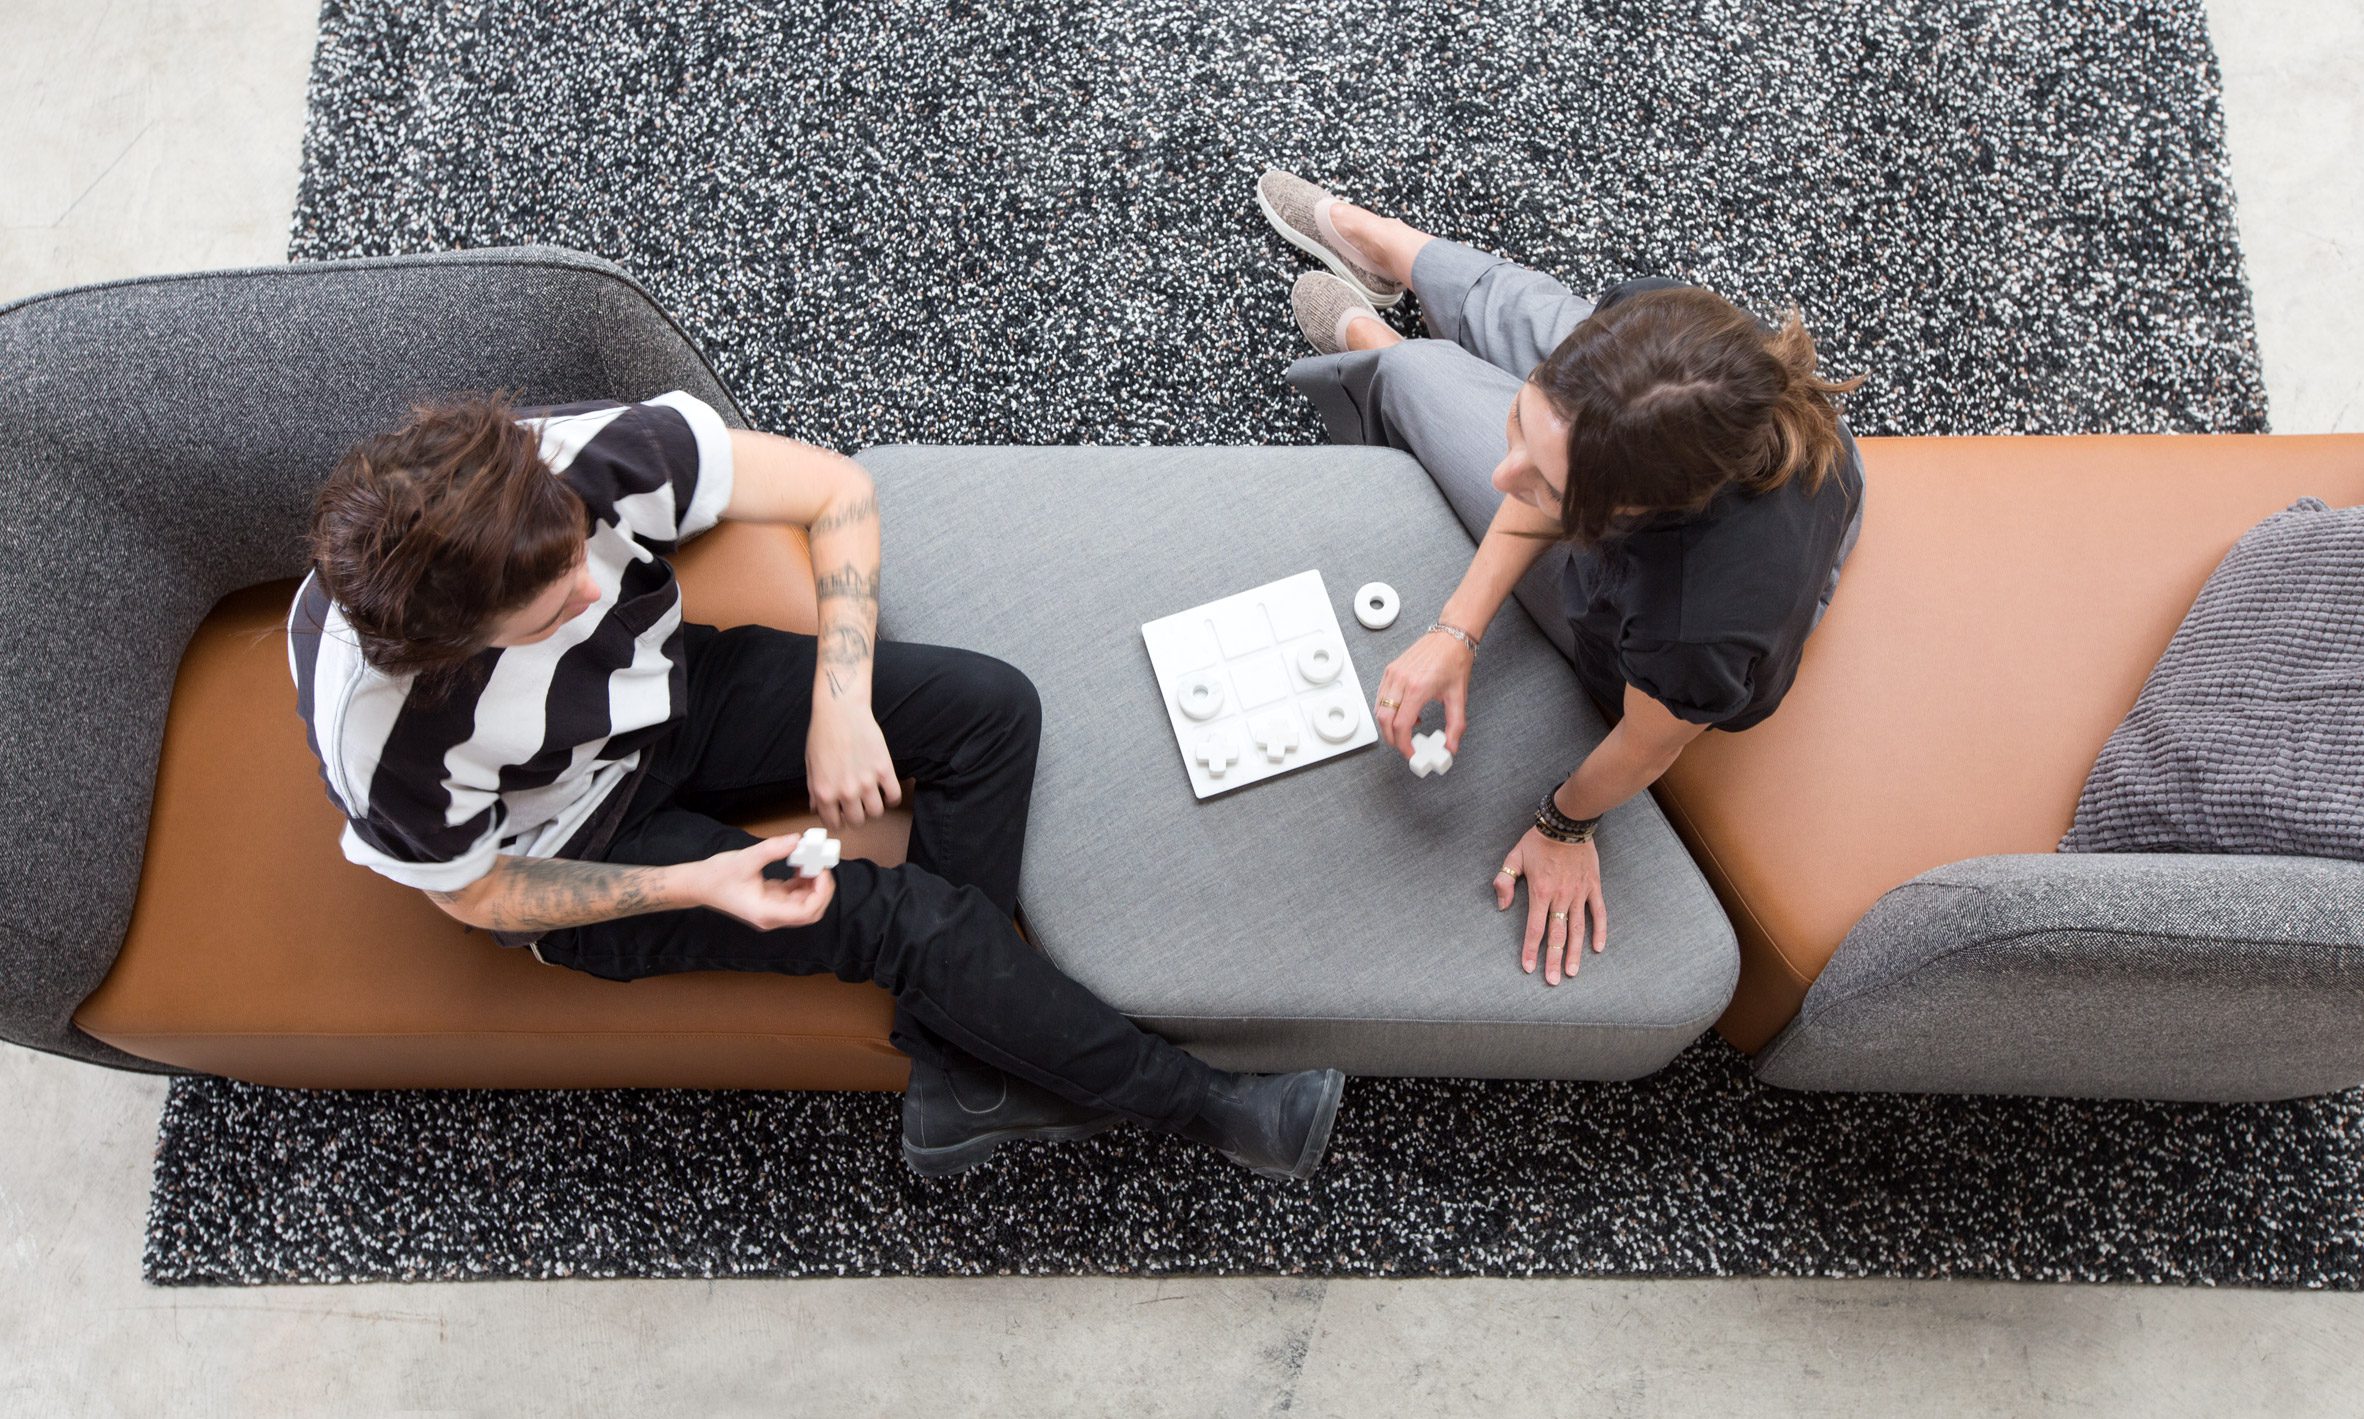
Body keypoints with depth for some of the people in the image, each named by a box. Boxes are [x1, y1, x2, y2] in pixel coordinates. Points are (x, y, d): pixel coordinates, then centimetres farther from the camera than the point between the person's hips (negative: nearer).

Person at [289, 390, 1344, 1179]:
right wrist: (693, 885, -25)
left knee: (988, 709, -11)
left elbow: (836, 489, -18)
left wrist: (840, 703, -25)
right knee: (910, 919, -19)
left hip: (669, 693, 5)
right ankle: (1193, 1103, 0)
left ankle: (956, 1085, -4)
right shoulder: (388, 728, -37)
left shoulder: (592, 455, -32)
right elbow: (476, 897, -16)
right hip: (579, 855, -4)